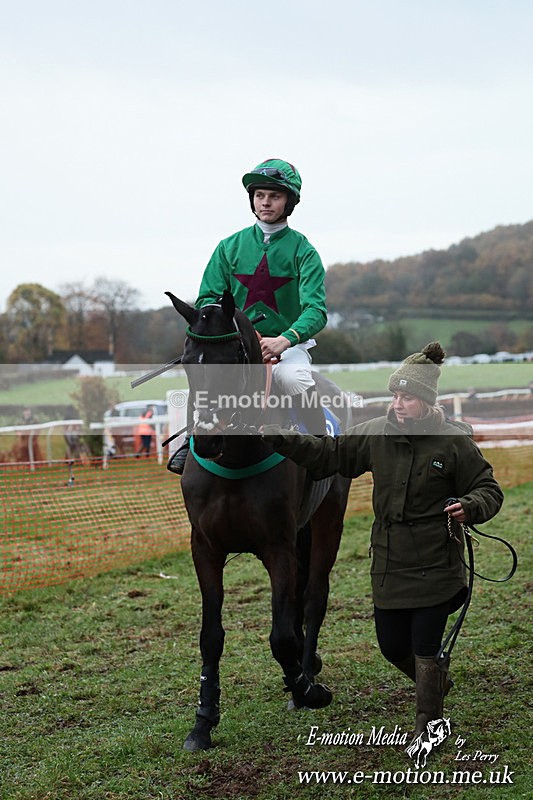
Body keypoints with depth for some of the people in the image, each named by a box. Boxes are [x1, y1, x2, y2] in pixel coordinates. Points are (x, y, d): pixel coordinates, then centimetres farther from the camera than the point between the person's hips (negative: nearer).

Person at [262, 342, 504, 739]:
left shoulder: (454, 442, -11)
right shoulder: (376, 434, 0)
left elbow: (489, 490, -4)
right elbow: (329, 455, 9)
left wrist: (469, 507, -26)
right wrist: (281, 438, -2)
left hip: (436, 565, -4)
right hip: (389, 566, 5)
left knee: (426, 649, 0)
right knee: (392, 646, 13)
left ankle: (428, 724, 20)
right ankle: (437, 678, 45)